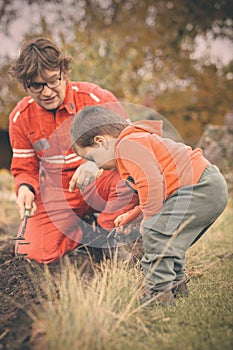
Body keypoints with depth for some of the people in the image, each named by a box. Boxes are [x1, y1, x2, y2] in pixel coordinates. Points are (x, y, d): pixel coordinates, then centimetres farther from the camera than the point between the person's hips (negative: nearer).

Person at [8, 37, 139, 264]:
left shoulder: (96, 98, -13)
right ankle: (83, 229, 9)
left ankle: (103, 235, -8)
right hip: (57, 193, 2)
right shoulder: (21, 117, -1)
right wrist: (25, 188, -18)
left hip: (101, 182, -2)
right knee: (33, 251, -20)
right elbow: (25, 168, 8)